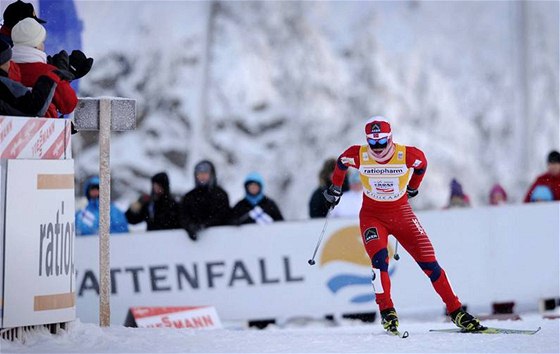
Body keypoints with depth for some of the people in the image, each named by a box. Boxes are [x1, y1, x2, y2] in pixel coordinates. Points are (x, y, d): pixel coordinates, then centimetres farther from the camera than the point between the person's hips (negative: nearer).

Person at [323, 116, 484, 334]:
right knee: (379, 259, -26)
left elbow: (422, 164, 7)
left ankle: (456, 312, 4)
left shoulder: (408, 156, -17)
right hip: (372, 216, 0)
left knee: (429, 262, -4)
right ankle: (387, 312, -18)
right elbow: (341, 163, 9)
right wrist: (335, 188, 22)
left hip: (402, 214, 0)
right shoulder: (358, 156, -15)